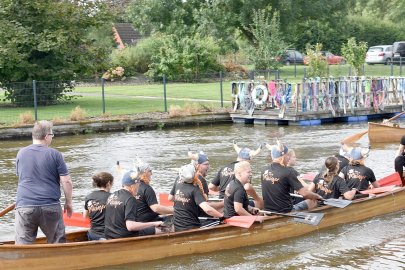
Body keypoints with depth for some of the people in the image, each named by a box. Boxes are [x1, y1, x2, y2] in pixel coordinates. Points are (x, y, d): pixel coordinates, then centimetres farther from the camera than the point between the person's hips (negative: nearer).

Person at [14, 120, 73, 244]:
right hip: (50, 206, -1)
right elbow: (66, 182, -6)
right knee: (58, 242, 14)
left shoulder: (21, 153, 7)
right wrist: (68, 202, 7)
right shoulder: (55, 154, -3)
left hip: (24, 206, 2)